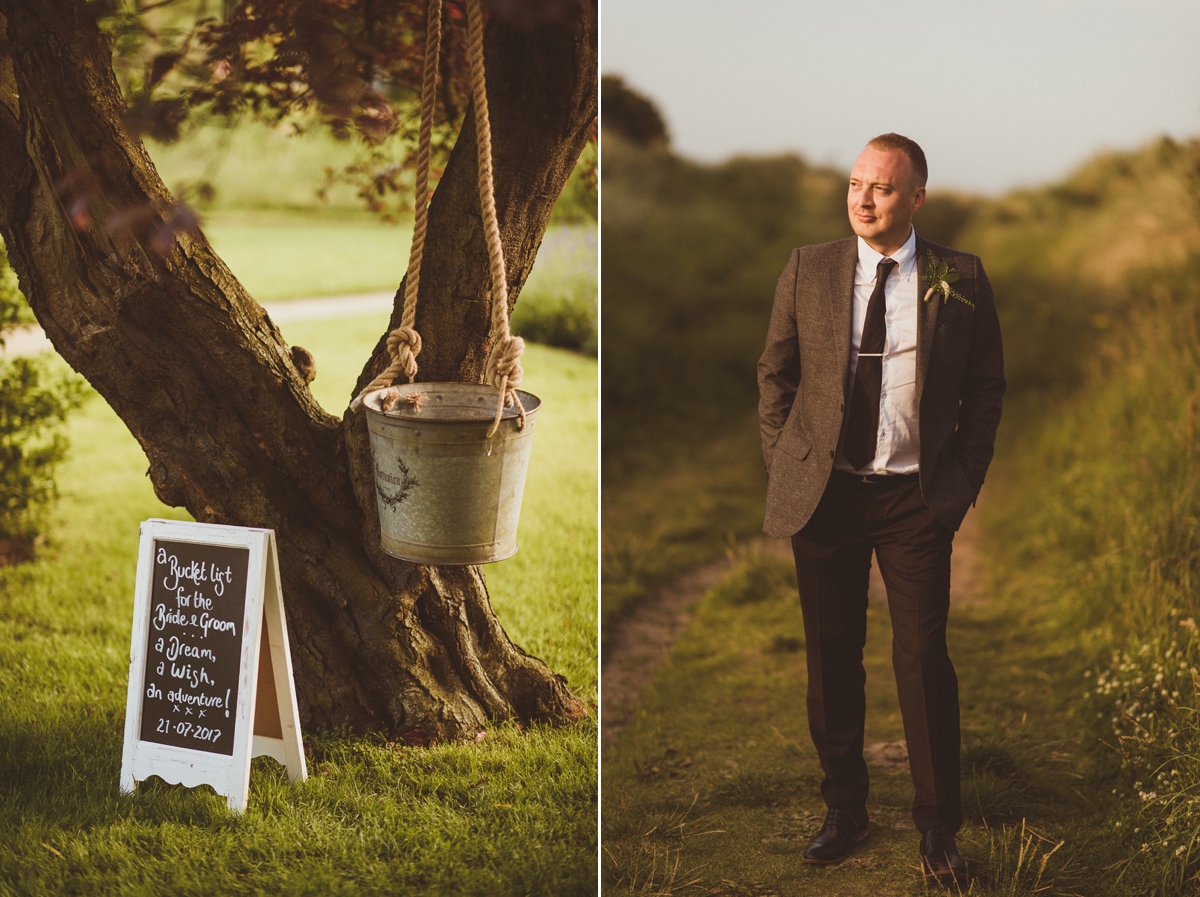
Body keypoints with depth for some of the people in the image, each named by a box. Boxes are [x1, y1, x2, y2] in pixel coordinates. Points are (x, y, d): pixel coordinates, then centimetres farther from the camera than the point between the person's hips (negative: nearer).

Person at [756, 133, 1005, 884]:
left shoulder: (961, 280, -1)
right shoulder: (808, 270, 3)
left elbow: (986, 386, 6)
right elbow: (776, 373, 11)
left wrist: (964, 478, 0)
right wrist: (783, 469, 4)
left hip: (916, 496, -2)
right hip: (823, 489, 2)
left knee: (924, 659, -1)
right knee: (832, 657, 8)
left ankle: (940, 830, 11)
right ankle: (845, 813, 22)